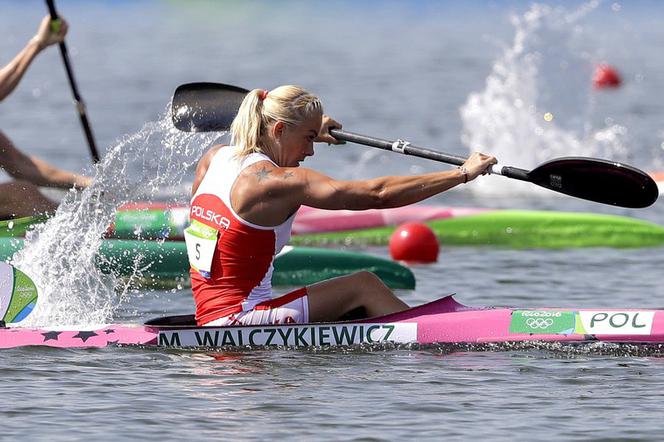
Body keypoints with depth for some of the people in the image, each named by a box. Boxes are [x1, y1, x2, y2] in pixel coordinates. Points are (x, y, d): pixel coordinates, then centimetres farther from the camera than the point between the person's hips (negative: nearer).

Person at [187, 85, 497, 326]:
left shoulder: (213, 158, 9)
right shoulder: (277, 182, -16)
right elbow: (376, 195, -20)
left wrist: (309, 133, 48)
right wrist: (463, 173, -17)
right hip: (237, 321, -9)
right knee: (363, 286, -5)